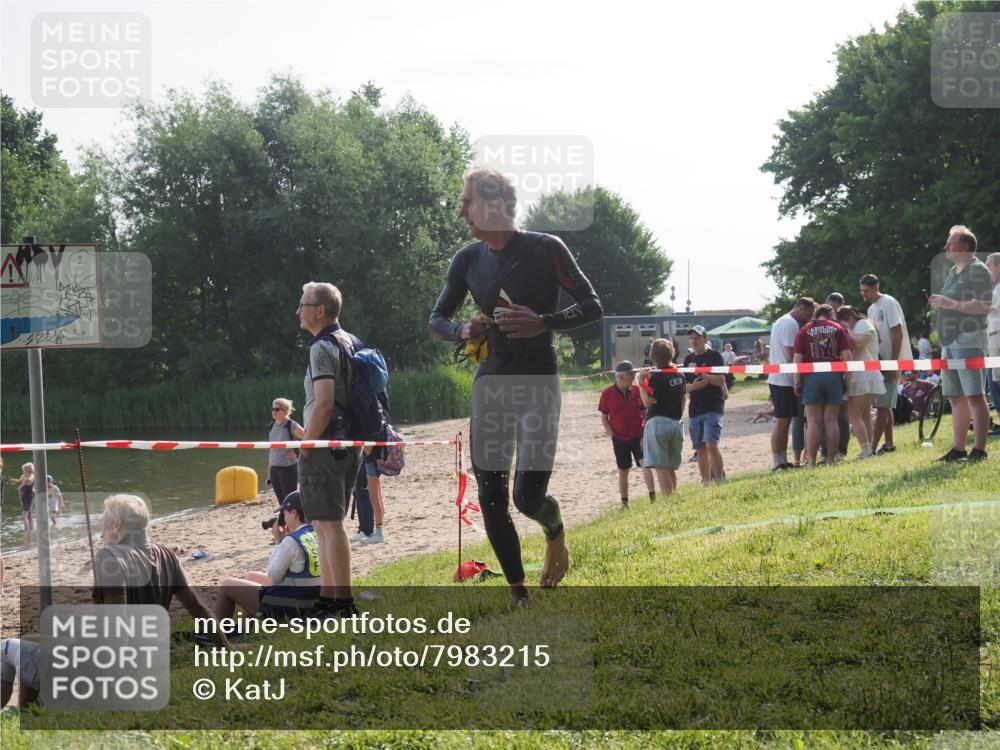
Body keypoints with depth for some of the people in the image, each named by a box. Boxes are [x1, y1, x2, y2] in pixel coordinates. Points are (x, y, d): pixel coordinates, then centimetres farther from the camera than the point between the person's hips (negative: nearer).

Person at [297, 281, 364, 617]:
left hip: (326, 446, -10)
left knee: (329, 524, -8)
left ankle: (343, 602, -8)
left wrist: (305, 447, -14)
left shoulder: (322, 348, -14)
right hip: (349, 444, 10)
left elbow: (324, 404, -22)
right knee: (326, 524, 15)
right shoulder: (350, 343, 15)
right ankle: (327, 598, 20)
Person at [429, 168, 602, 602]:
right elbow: (436, 320, 13)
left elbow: (592, 306, -5)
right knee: (491, 498, 0)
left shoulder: (546, 249, -7)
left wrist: (544, 323, -21)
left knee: (529, 495, -12)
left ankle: (555, 532, 24)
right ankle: (518, 595, 12)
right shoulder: (468, 260, 6)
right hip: (490, 382, 4)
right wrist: (463, 331, -10)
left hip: (538, 382, -4)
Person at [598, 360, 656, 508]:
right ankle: (624, 503, 19)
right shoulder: (608, 393, -5)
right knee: (623, 471, 7)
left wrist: (645, 435, -5)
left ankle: (652, 497, -19)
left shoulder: (637, 390, -1)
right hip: (619, 439, 0)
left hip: (638, 436, 0)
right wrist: (612, 436, -10)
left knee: (645, 464, -16)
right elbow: (604, 418, 1)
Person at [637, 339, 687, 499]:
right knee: (671, 469, 14)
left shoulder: (655, 377, -11)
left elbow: (648, 402, -14)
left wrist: (641, 383, -8)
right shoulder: (680, 376, 11)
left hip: (657, 422, -7)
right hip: (676, 424, 7)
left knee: (660, 468, -7)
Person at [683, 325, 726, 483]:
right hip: (695, 409, 6)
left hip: (713, 406, -6)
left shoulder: (714, 356, -2)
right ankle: (706, 483, 13)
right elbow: (684, 386, 13)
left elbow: (721, 381, -11)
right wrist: (693, 386, -8)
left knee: (711, 445, -18)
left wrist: (703, 375, -19)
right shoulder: (688, 359, 13)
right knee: (700, 449, 7)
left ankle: (720, 481, -13)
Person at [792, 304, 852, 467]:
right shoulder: (837, 328, 7)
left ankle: (811, 461, -7)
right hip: (834, 376, 1)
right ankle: (831, 459, 7)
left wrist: (797, 382, 1)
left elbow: (797, 359, -3)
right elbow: (846, 355, 1)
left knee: (813, 421, -2)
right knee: (831, 420, 7)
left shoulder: (804, 331, 4)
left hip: (812, 377, -1)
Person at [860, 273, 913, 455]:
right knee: (885, 406, 12)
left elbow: (898, 334, -16)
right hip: (880, 361, 9)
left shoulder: (889, 304, -12)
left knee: (882, 406, -11)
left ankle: (872, 447, -13)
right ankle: (889, 444, 18)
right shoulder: (872, 309, 15)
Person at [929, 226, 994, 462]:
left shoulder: (978, 270, -7)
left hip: (969, 342, -10)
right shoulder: (952, 272, 21)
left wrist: (950, 303, -20)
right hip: (950, 343, 10)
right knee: (956, 398, 11)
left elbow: (985, 306, -18)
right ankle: (958, 449, 15)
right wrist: (938, 304, 11)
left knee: (975, 396, -12)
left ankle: (979, 449, -14)